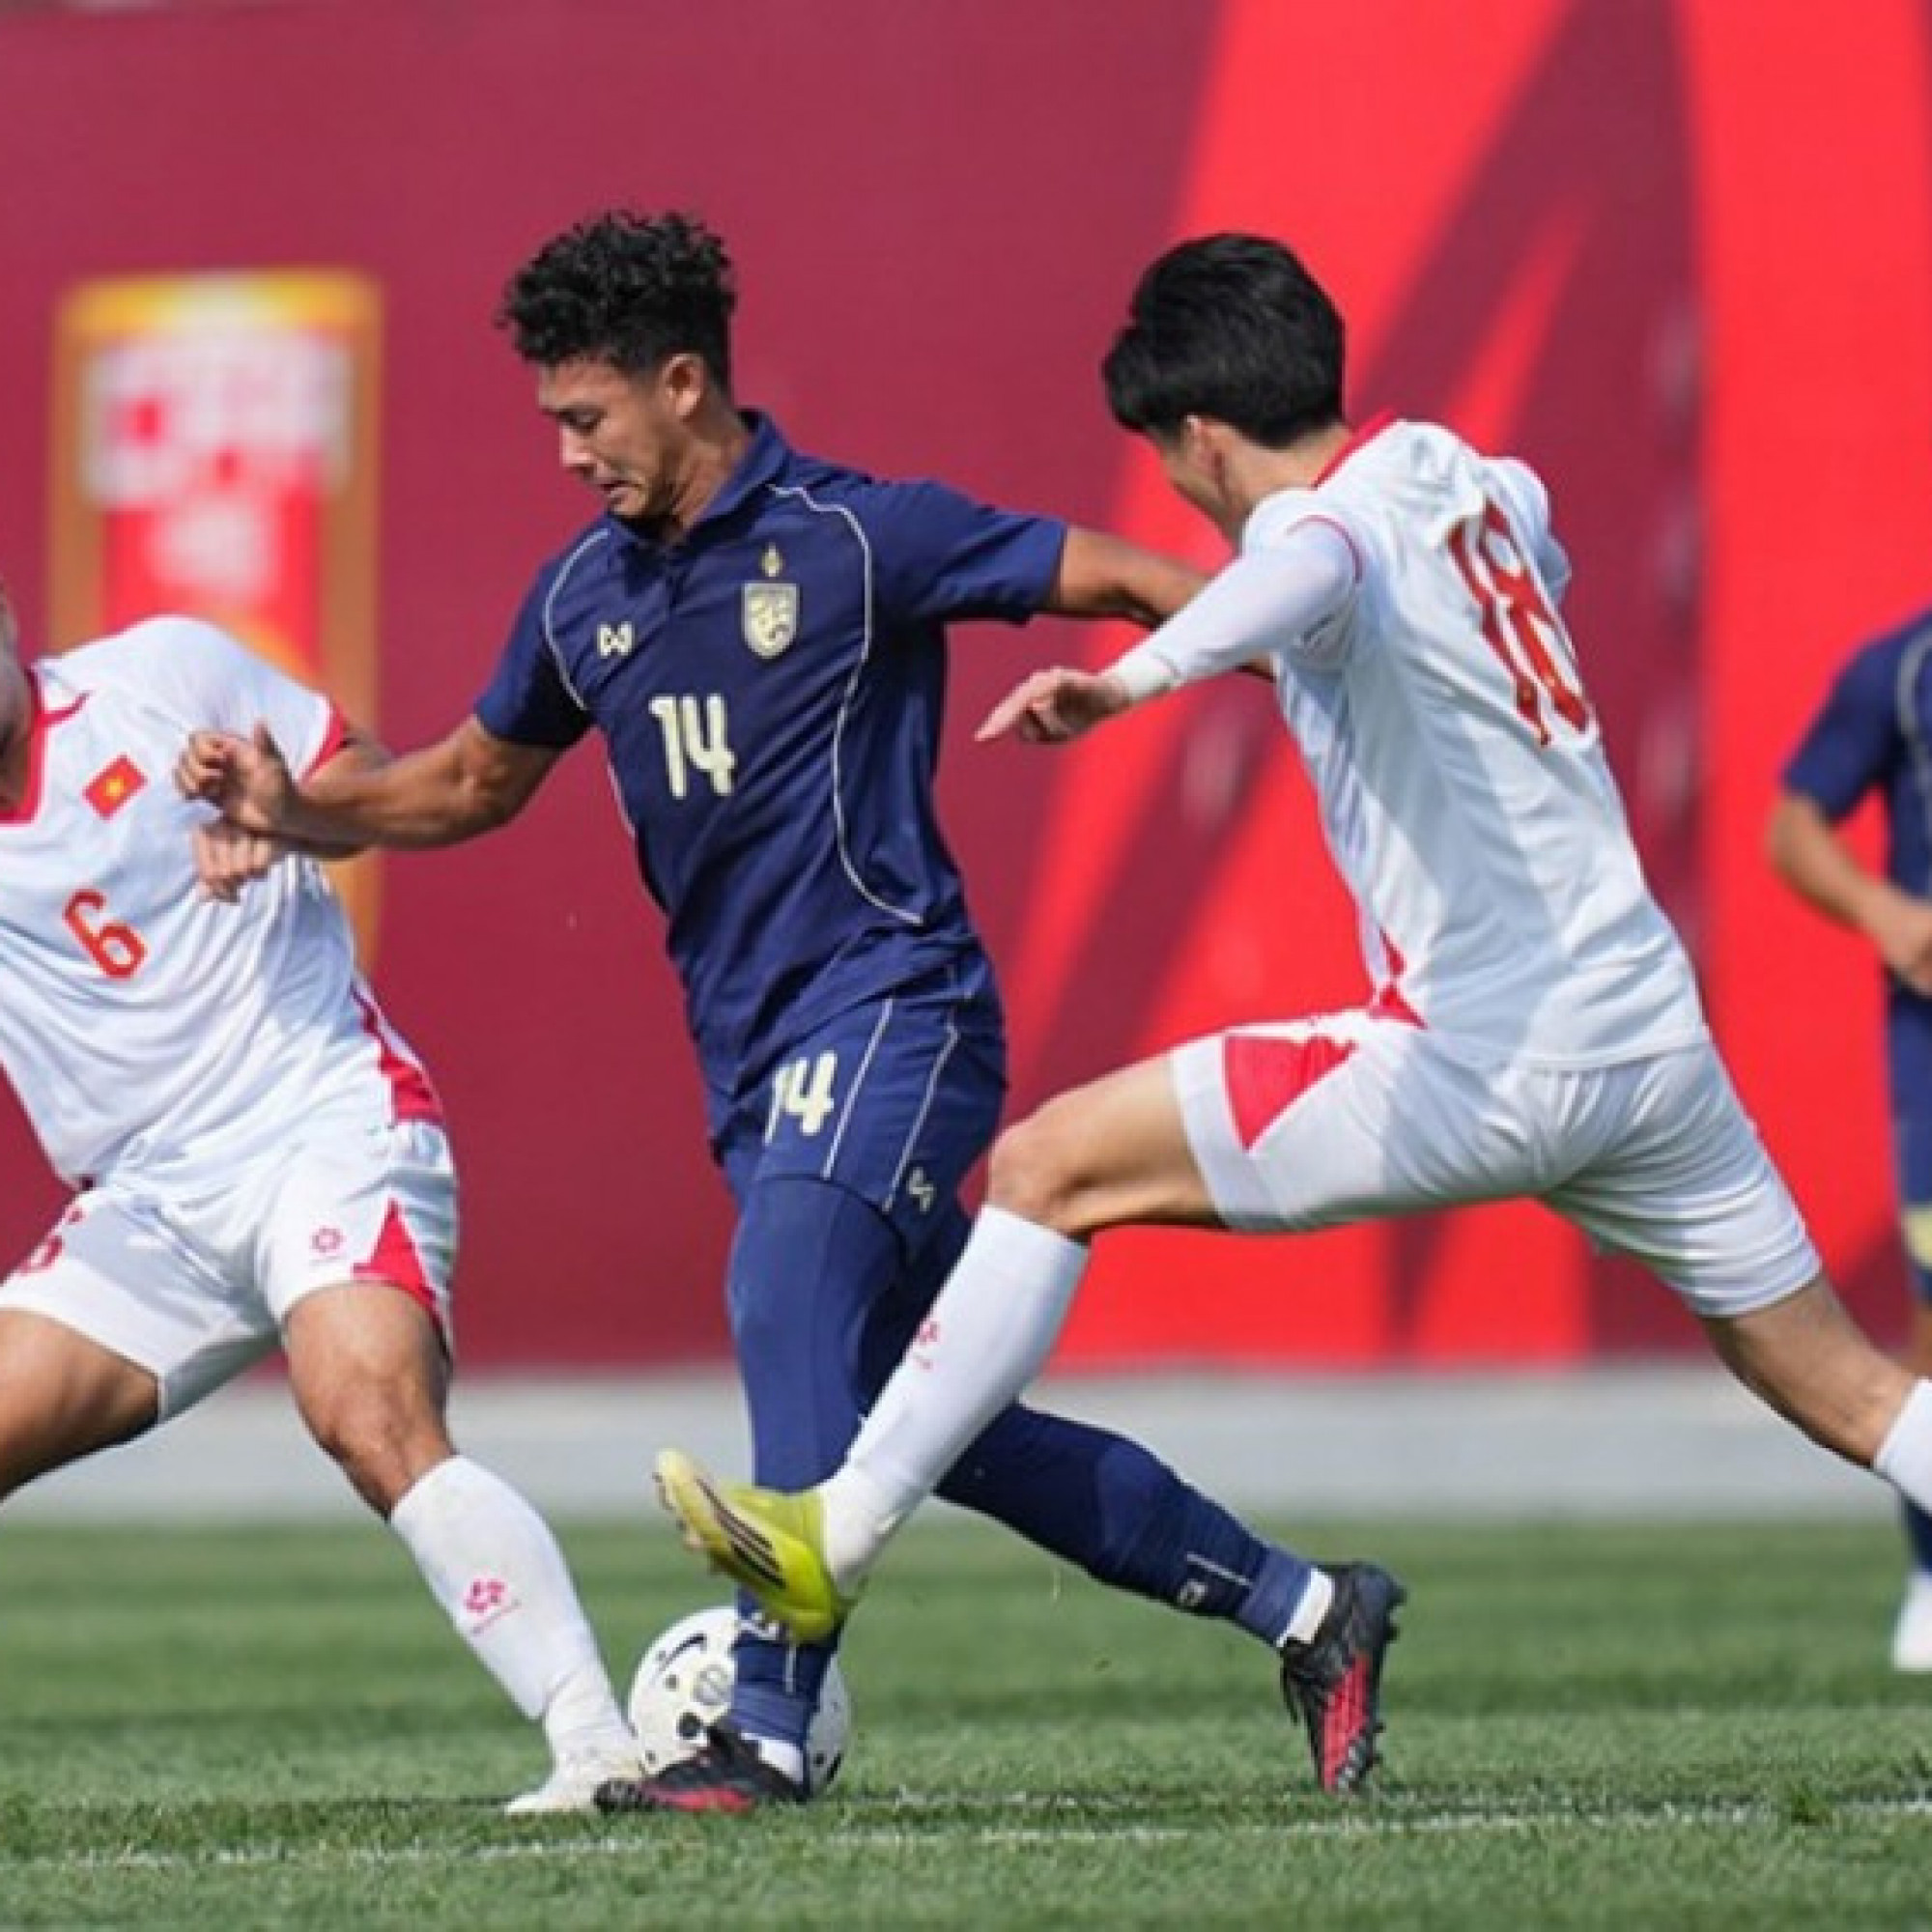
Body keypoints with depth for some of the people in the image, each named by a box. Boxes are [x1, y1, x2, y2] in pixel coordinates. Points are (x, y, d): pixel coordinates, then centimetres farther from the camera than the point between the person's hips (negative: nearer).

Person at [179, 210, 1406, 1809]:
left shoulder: (858, 537, -8)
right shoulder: (588, 593, 12)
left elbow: (1116, 579, -5)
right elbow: (472, 783, 25)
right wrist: (293, 808, 9)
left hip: (887, 1005, -7)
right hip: (752, 1060, 7)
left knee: (788, 1312, -28)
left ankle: (766, 1730, -29)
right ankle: (1304, 1610, 19)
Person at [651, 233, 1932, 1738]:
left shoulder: (1327, 526, -10)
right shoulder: (1466, 474, 12)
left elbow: (1300, 578, -38)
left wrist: (1132, 680, -55)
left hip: (1479, 1059, -8)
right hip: (1652, 1035, 8)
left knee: (1048, 1170, -2)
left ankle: (839, 1539, -5)